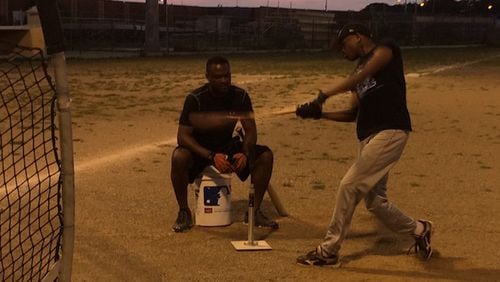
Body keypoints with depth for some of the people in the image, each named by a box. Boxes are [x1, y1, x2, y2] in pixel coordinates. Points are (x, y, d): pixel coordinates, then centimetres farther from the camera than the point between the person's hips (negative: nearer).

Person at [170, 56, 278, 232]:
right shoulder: (195, 99, -19)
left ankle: (255, 211, -5)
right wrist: (211, 156, -35)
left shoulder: (240, 96, -9)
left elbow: (250, 131, -5)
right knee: (179, 157, -36)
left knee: (266, 155, -20)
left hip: (229, 147, 3)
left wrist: (245, 153, -27)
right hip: (201, 150, -3)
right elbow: (183, 136, -22)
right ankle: (183, 212, -14)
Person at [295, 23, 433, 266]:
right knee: (374, 200, 10)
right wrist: (319, 114, 5)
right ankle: (418, 230, 33)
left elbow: (363, 75, -17)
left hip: (390, 132, -9)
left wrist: (325, 95, -22)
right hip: (368, 137, 9)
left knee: (349, 186, -14)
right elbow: (353, 113, 19)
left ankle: (329, 251, -5)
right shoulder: (359, 71, 24)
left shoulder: (385, 49, 0)